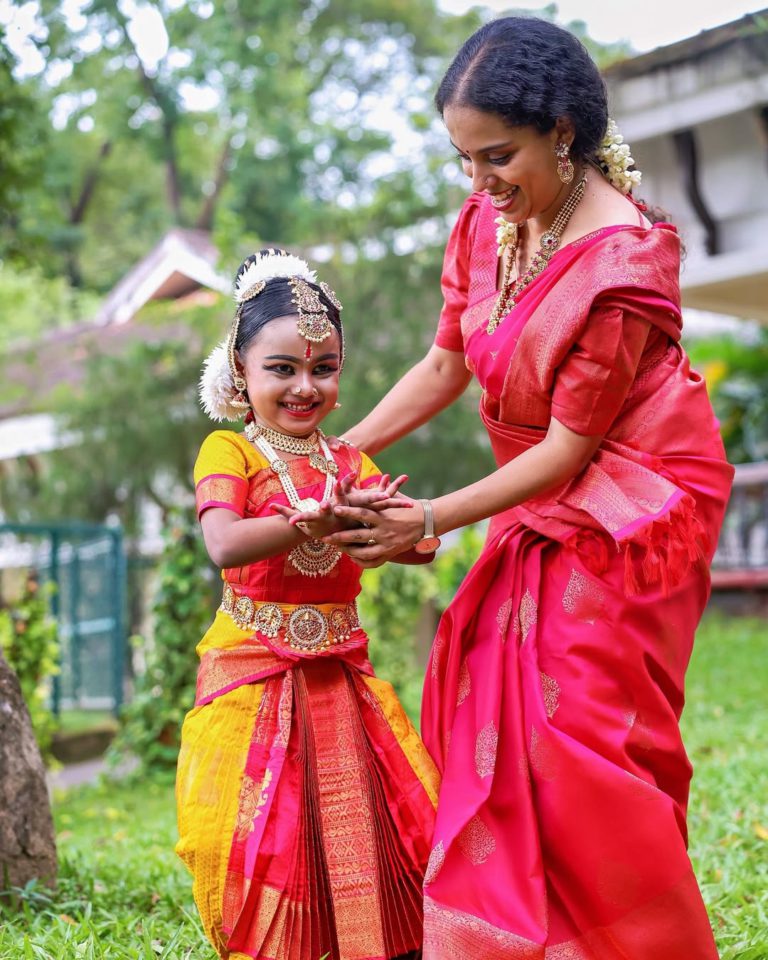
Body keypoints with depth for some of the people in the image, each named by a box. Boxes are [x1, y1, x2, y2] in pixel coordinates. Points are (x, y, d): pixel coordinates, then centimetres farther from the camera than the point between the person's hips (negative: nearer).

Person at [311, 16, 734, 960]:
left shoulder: (624, 258, -24)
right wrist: (340, 452, 0)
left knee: (585, 741, -5)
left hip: (626, 511, -7)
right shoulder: (488, 218, -2)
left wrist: (432, 521, -20)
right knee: (493, 727, 7)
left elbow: (568, 444, -21)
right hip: (541, 509, 7)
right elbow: (445, 363, 8)